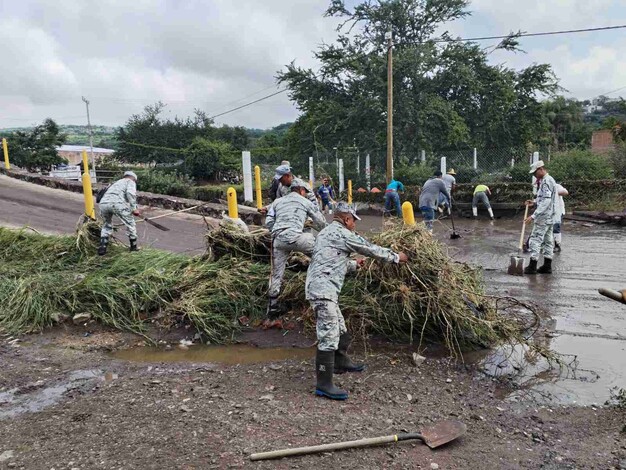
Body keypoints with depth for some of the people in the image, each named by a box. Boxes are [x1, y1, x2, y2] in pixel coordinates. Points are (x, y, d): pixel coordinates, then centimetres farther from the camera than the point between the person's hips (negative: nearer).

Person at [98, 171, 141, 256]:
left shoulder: (116, 183, 40)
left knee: (107, 225, 28)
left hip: (103, 203, 6)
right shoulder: (130, 182, 19)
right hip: (117, 203, -6)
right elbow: (130, 193, -4)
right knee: (130, 224, 14)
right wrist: (134, 208, -3)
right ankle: (134, 247, 22)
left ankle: (102, 248, 20)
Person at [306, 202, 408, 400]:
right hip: (323, 289, -10)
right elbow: (371, 249, -2)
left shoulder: (326, 232, 21)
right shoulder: (343, 234, -8)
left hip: (319, 288, 10)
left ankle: (341, 362, 42)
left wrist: (354, 264, 42)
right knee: (329, 336, -10)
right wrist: (396, 257, 11)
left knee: (340, 329, 23)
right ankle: (324, 384, -8)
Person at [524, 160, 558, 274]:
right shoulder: (549, 180, 15)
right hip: (550, 217, 10)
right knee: (548, 240, 11)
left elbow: (546, 202, -24)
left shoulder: (546, 182, -17)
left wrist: (534, 216, -26)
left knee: (535, 239, -7)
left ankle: (532, 266, -5)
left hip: (544, 217, -10)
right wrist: (534, 202, 14)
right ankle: (547, 266, 16)